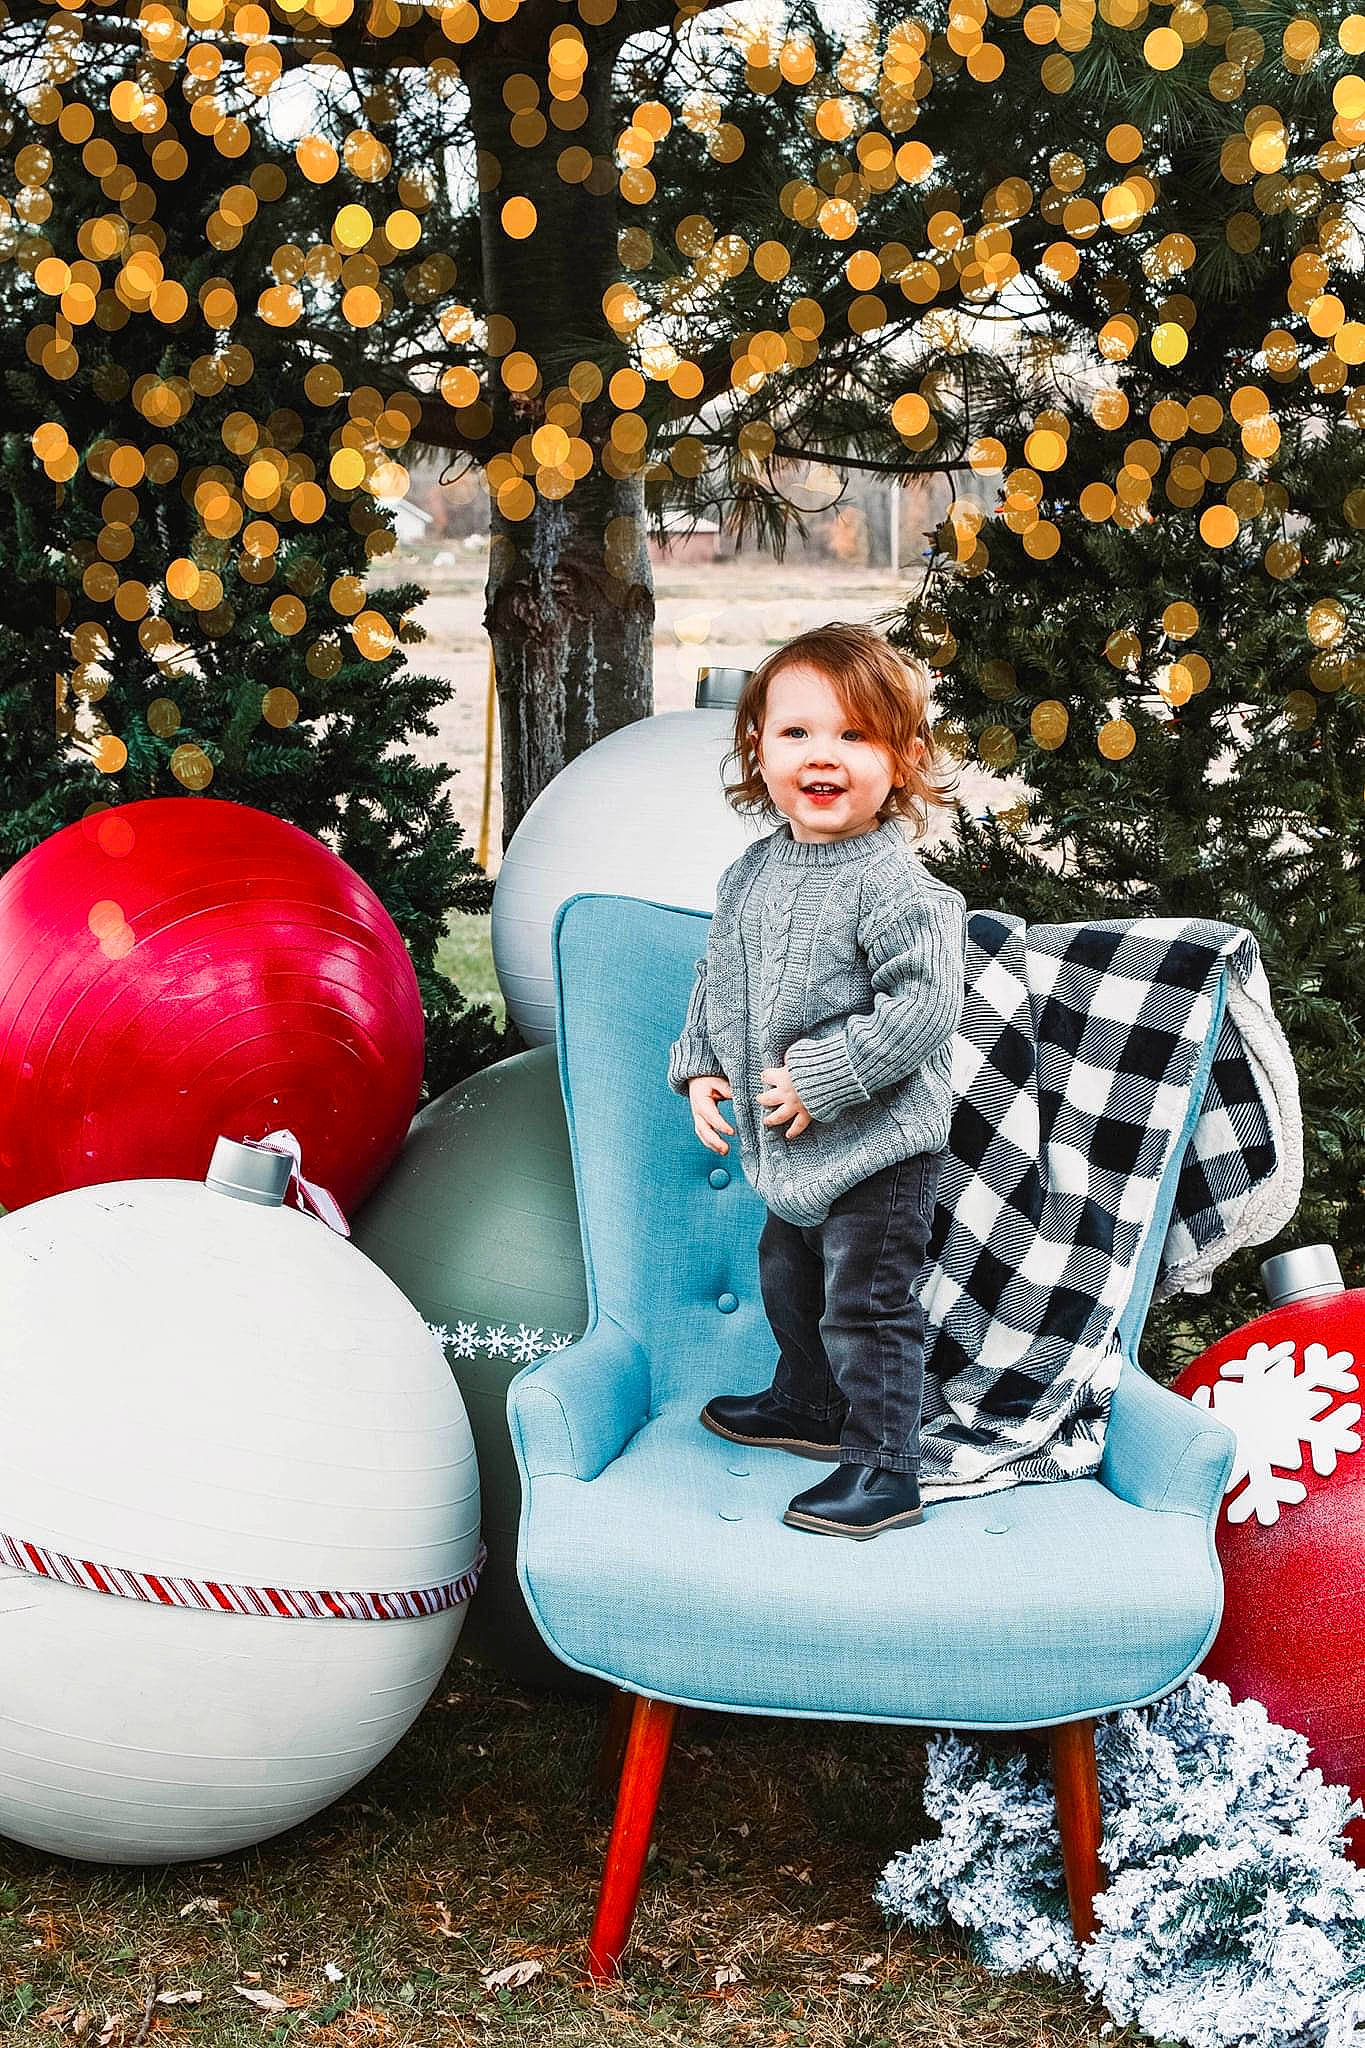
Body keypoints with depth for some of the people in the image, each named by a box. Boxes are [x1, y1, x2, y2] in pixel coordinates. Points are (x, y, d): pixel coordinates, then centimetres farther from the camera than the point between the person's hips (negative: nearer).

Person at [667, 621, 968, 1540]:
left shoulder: (897, 886, -22)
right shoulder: (752, 873, 3)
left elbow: (925, 1006, -28)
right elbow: (719, 975, 17)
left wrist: (821, 1080, -26)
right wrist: (699, 1065, 5)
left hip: (879, 1147, -9)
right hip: (787, 1150, 9)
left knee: (867, 1306, -3)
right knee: (788, 1276, 26)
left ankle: (884, 1472, 10)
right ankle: (808, 1406, 48)